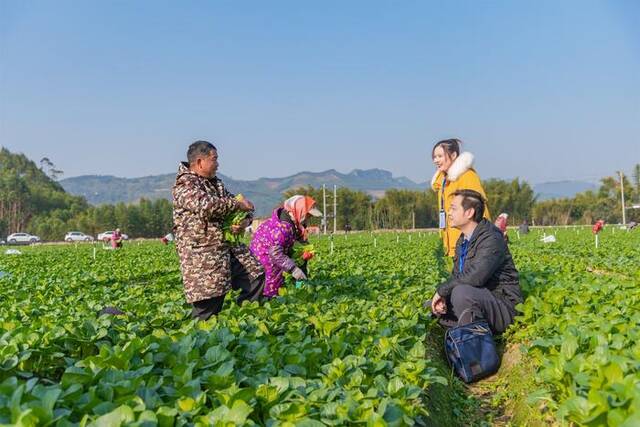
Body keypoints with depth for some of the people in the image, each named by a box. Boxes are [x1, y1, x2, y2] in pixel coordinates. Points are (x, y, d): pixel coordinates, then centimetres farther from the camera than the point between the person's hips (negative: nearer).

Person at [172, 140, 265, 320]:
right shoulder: (184, 185, -9)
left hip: (229, 245, 9)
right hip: (201, 254, -8)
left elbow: (233, 203, 19)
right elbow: (206, 205, -27)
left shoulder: (216, 183, 19)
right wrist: (238, 204, -17)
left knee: (256, 273, 6)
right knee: (209, 305, -7)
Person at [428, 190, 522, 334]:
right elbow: (456, 277, 13)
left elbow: (474, 278, -31)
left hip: (502, 307, -9)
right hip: (477, 300, 10)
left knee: (461, 292, -36)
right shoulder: (462, 242, 12)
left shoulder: (491, 239, -19)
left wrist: (441, 290, -18)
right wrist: (441, 298, -8)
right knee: (429, 306, 7)